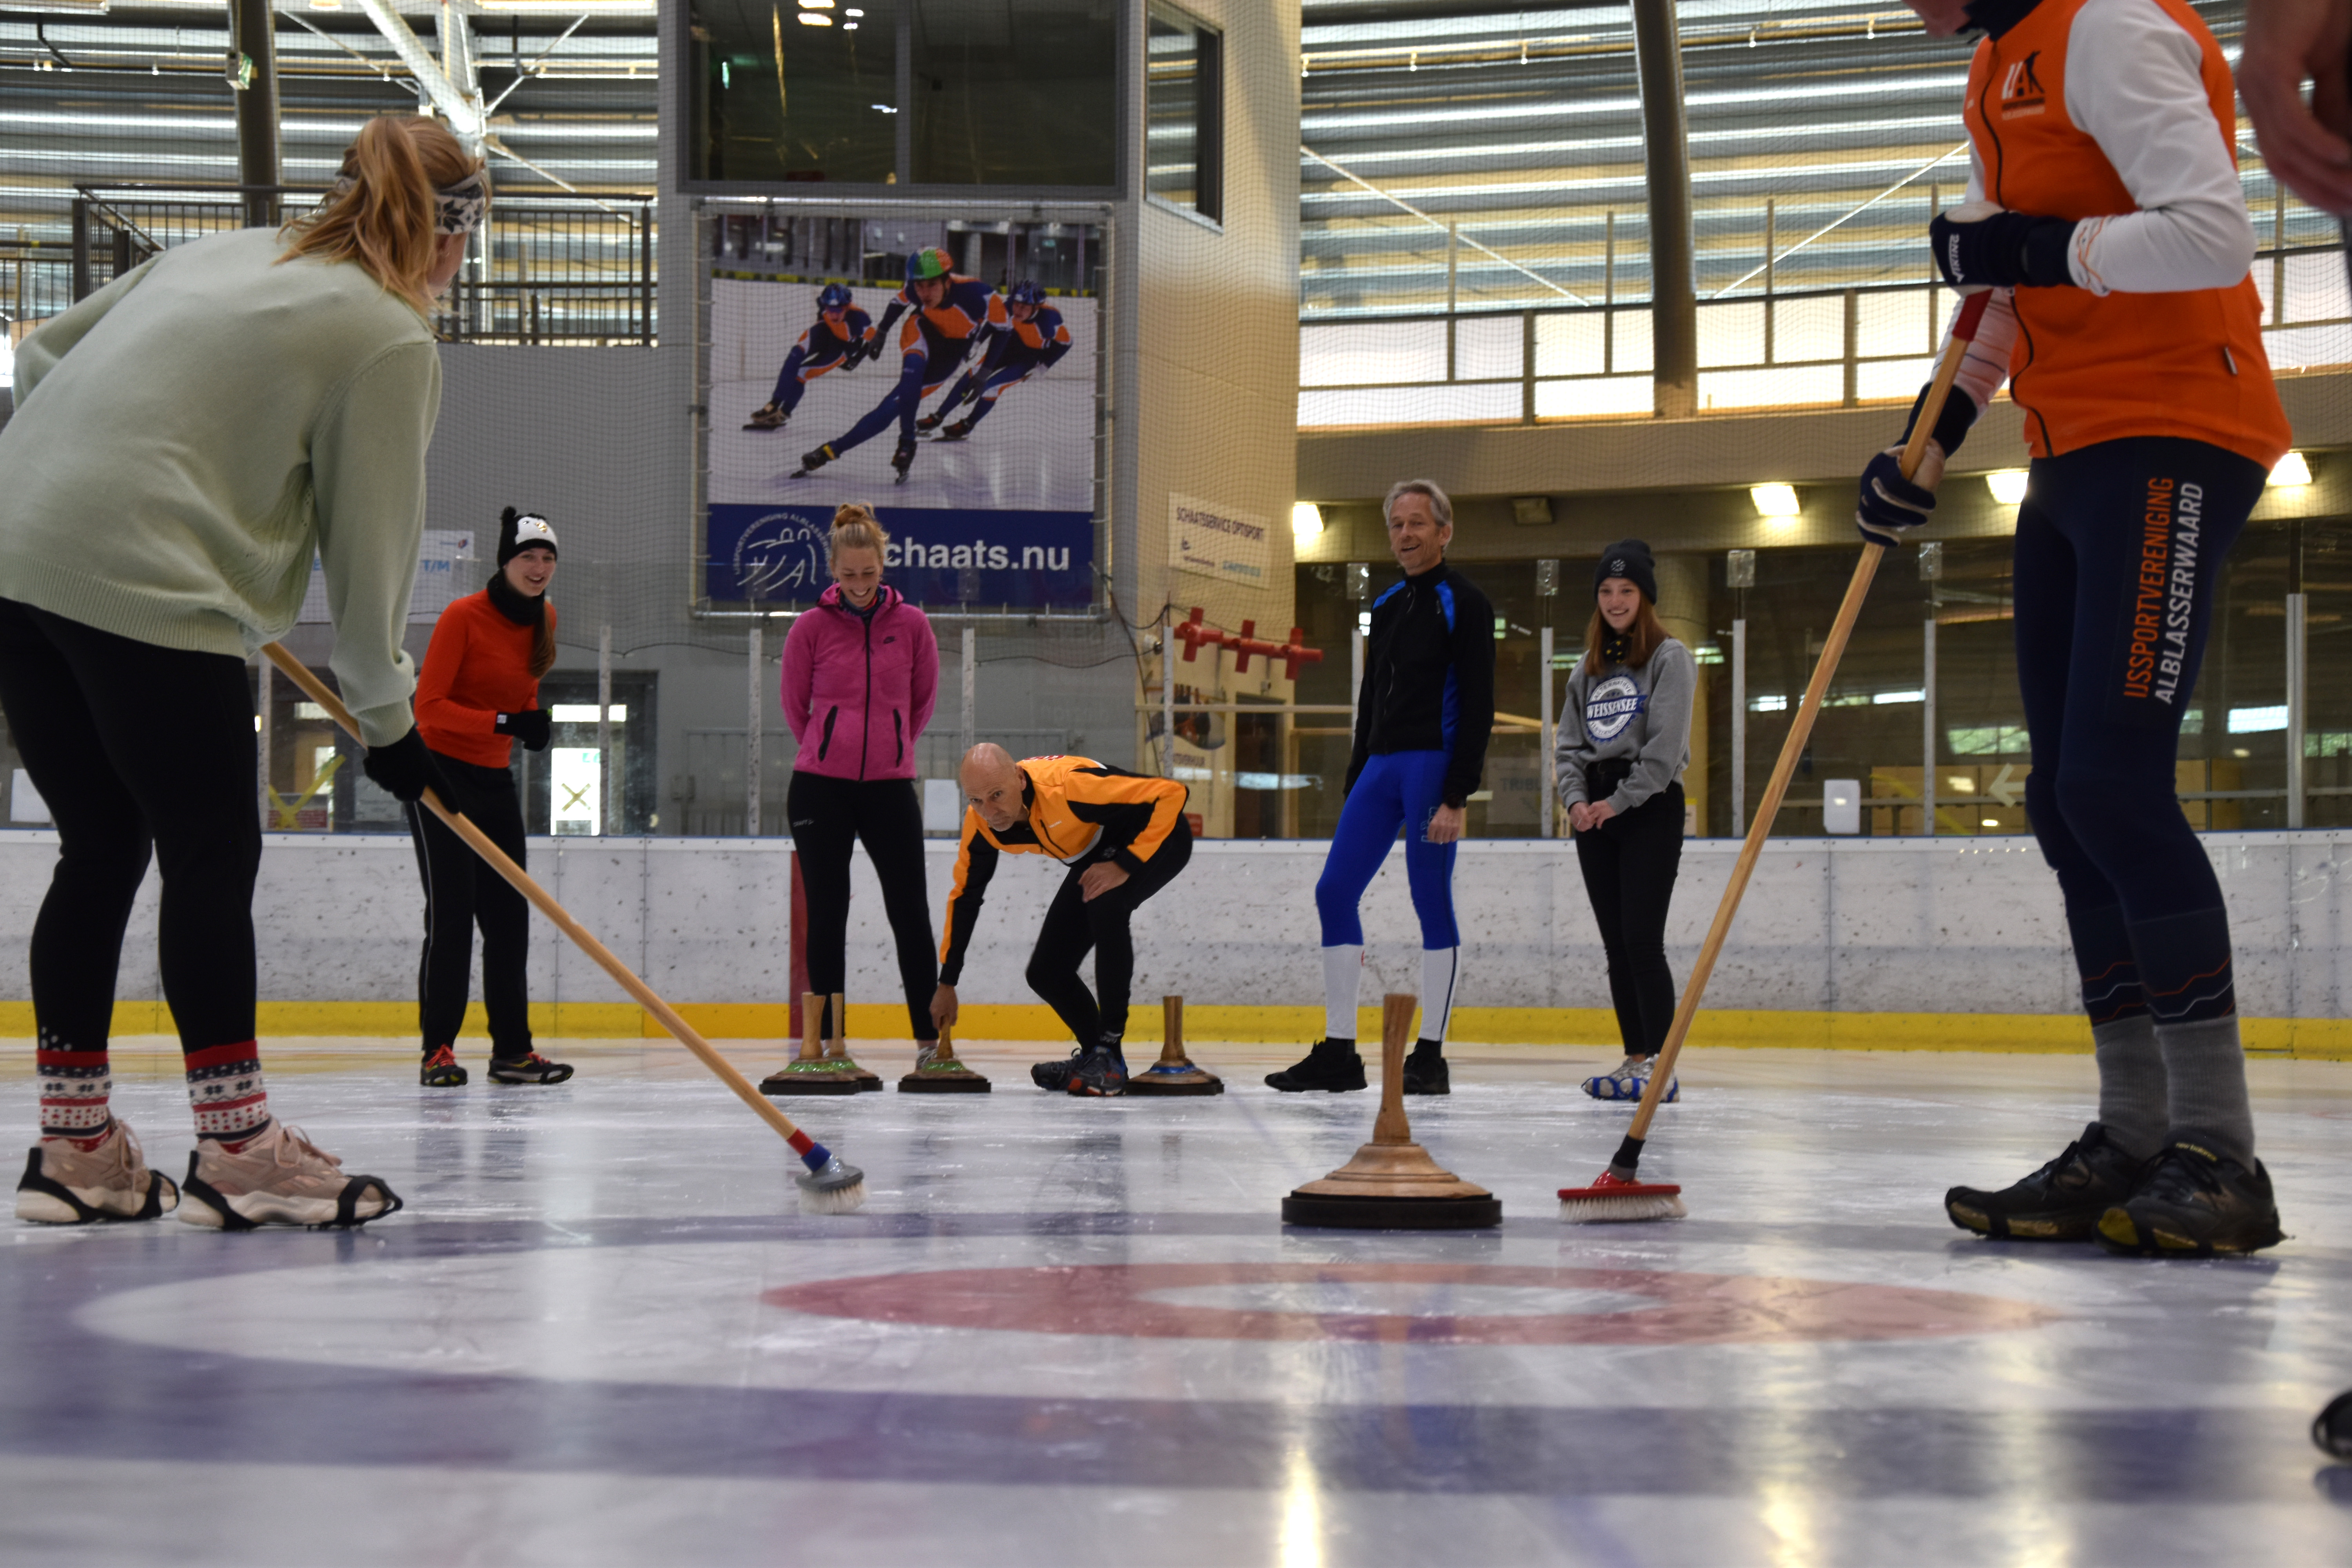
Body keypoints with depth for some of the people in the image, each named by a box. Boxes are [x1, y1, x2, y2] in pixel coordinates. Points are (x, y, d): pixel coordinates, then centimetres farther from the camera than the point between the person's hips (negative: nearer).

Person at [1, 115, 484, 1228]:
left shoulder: (228, 254, 20)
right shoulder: (390, 342, -3)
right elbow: (370, 547, 0)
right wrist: (388, 718, 11)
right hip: (144, 589, -8)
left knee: (101, 850, 14)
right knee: (211, 856, 2)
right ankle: (234, 1148, 5)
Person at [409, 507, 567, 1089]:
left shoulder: (544, 619, 5)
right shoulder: (463, 617, -15)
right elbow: (427, 704, -19)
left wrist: (534, 721, -2)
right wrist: (504, 722, -29)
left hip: (494, 778, 7)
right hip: (440, 772, -7)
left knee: (509, 913, 6)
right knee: (452, 908, -12)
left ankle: (512, 1050, 11)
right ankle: (437, 1050, -7)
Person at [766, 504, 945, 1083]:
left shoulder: (911, 624, 1)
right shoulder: (811, 627, -2)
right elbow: (795, 706, 9)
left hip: (890, 786, 1)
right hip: (821, 787, -1)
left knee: (910, 910, 0)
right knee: (826, 912, 3)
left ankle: (930, 1037, 7)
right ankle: (829, 1041, 10)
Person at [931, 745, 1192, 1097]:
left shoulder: (1068, 783, -39)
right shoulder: (981, 822, -17)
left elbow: (1171, 793, -36)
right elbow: (965, 895, -1)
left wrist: (1126, 865, -38)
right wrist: (947, 984, 2)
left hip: (1159, 836, -7)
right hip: (1098, 855, 7)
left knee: (1104, 903, -36)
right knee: (1046, 974, 1)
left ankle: (1110, 1051, -24)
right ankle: (1094, 1055, 28)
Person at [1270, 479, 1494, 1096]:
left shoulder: (1464, 604, -6)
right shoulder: (1387, 606, 17)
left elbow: (1477, 708, -12)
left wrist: (1457, 798, -18)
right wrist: (1356, 785, 16)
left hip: (1433, 767, -8)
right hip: (1382, 767, 8)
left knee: (1433, 906, -3)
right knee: (1334, 892, 2)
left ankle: (1430, 1058, 4)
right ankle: (1338, 1054, 7)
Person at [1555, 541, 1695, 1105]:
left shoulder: (1669, 658, -3)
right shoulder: (1589, 668, 16)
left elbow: (1665, 745, -12)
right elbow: (1570, 743, 13)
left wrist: (1618, 801, -14)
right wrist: (1576, 799, -4)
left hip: (1650, 807, -6)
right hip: (1596, 815, 6)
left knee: (1642, 939, -13)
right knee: (1616, 944, 6)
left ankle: (1660, 1066, -13)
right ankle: (1635, 1060, 10)